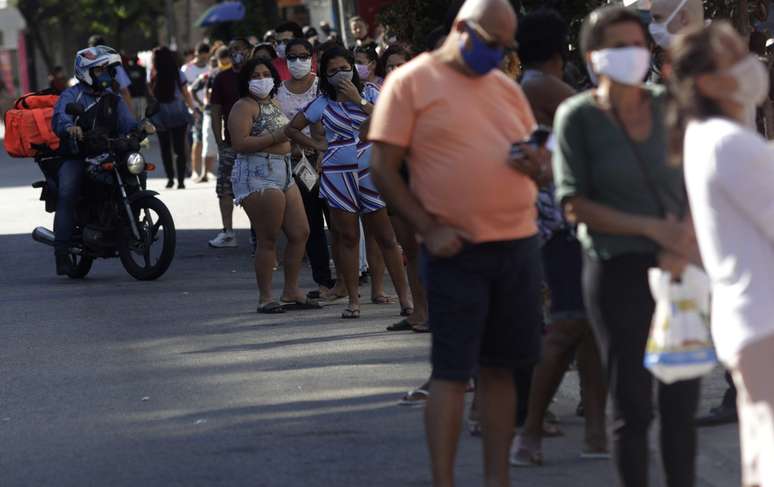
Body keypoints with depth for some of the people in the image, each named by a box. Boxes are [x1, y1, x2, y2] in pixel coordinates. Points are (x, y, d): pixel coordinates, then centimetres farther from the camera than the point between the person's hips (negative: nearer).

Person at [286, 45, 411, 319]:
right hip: (338, 175, 0)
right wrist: (317, 146, 2)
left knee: (386, 237, -1)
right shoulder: (322, 103, 5)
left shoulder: (368, 94, 6)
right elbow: (292, 129, 11)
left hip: (370, 172, 0)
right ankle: (353, 301, 7)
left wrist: (359, 101, -12)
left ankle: (404, 298, 0)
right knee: (347, 237, 2)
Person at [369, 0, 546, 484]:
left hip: (519, 245, 5)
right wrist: (429, 228, -14)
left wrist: (536, 164, -5)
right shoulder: (411, 82, -3)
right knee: (452, 371, -4)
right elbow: (384, 170, -6)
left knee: (500, 368, 9)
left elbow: (541, 161, 20)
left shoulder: (507, 87, 14)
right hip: (457, 251, -5)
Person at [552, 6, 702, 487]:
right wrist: (652, 228, -15)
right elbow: (576, 204, -7)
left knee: (682, 397, 6)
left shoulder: (668, 105, 5)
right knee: (633, 403, 1)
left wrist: (685, 237, -12)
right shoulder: (578, 116, -4)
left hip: (680, 267, 3)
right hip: (619, 271, -3)